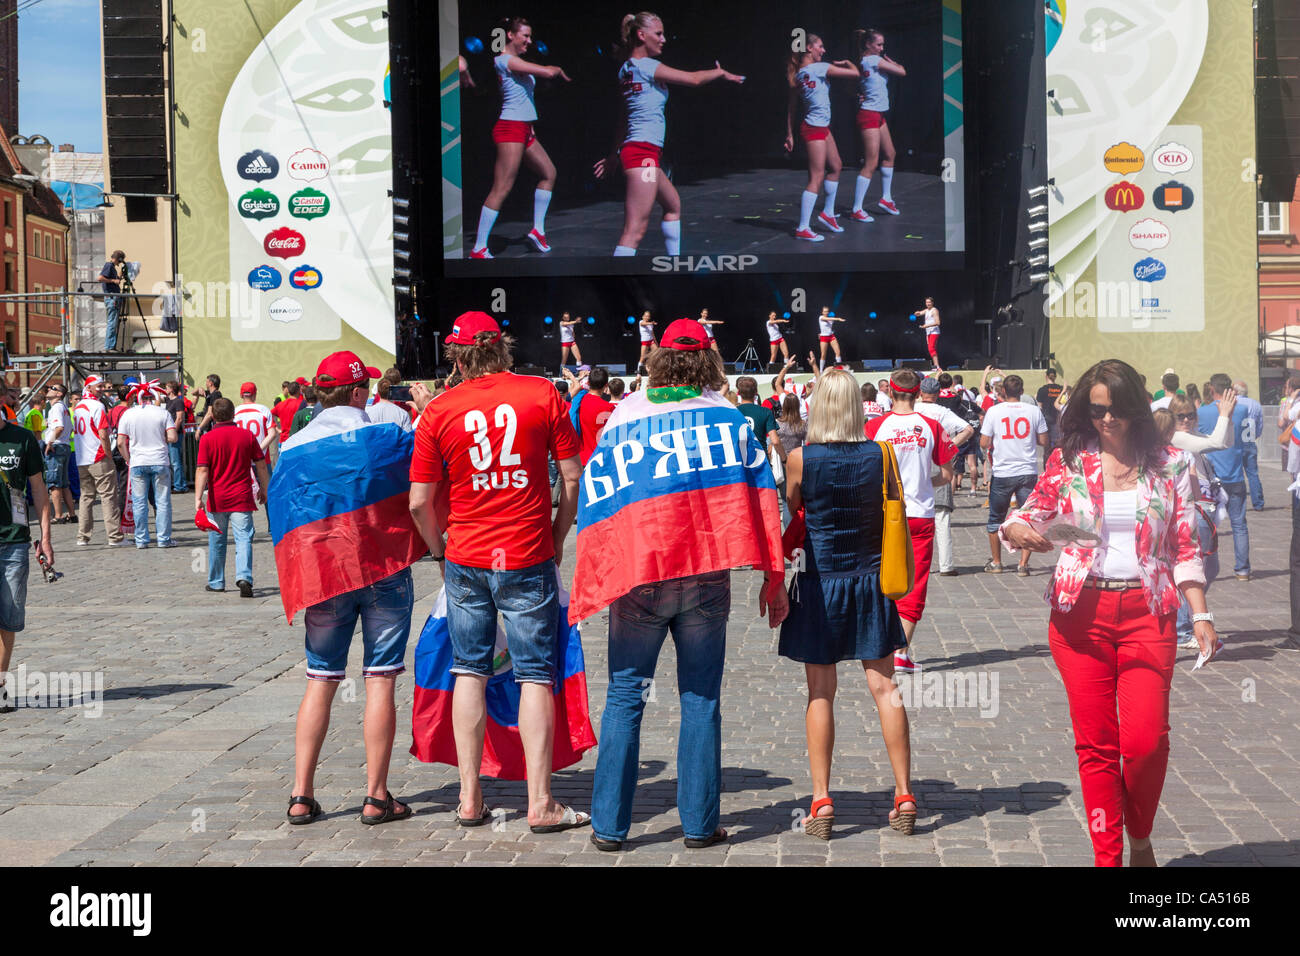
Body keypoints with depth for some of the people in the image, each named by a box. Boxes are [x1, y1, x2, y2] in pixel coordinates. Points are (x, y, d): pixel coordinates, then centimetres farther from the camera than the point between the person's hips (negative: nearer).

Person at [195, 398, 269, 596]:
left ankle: (216, 582, 25)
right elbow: (261, 465, 5)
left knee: (217, 541, 14)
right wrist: (264, 489, 17)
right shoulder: (247, 435, 0)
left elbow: (202, 470, -11)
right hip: (242, 498, 0)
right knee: (243, 539, -5)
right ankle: (244, 577, -25)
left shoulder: (207, 439, -4)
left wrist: (198, 497, -13)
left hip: (217, 499, 0)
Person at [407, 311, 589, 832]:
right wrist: (557, 542, 9)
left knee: (470, 671, 12)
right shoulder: (543, 394, -3)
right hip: (529, 556, -2)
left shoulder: (438, 410, -1)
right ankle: (540, 802, 4)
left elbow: (419, 502, -1)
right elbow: (573, 479, -2)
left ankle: (470, 798, 14)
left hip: (465, 559, 2)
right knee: (535, 675, 4)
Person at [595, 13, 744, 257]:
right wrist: (721, 72, 11)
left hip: (632, 151, 10)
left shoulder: (628, 69, 14)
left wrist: (614, 156, 26)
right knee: (635, 231, -16)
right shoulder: (645, 65, -11)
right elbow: (693, 79, -7)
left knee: (673, 205, 28)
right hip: (643, 153, -10)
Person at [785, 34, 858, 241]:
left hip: (822, 128, 9)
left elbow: (792, 107, 10)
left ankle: (828, 213, 32)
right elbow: (855, 73, -11)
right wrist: (846, 62, 9)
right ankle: (803, 228, -9)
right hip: (815, 129, -9)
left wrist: (790, 134, 14)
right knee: (816, 178, -8)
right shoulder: (821, 68, -15)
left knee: (836, 166, 22)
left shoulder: (798, 74, 7)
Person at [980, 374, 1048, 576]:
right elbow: (1043, 442, 3)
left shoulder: (993, 411, -5)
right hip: (1028, 472, 1)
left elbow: (984, 443, -6)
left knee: (996, 518, 15)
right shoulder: (1034, 411, -1)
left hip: (1002, 474, -1)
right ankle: (1023, 564, -1)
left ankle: (996, 562, 22)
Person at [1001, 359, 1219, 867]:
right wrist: (1019, 532, -18)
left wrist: (1201, 615, 0)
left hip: (1147, 612, 0)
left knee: (1145, 739, -11)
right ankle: (1107, 855, 12)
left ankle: (1140, 840, 15)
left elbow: (1186, 548, 8)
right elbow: (1026, 519, 7)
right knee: (1095, 744, 1)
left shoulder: (1170, 464, 7)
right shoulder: (1068, 462, 6)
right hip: (1081, 615, 1)